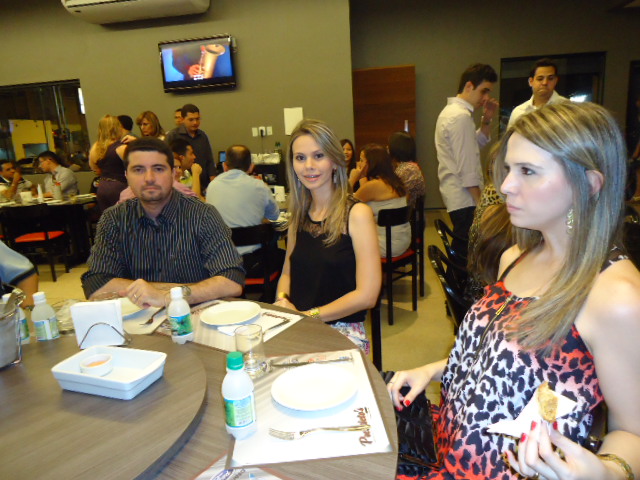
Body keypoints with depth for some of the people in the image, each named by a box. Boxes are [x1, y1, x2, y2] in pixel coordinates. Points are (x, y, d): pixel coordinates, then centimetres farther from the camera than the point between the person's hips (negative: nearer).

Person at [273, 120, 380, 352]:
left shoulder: (357, 214, -8)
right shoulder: (299, 215, 10)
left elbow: (366, 295, -12)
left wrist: (308, 316, -12)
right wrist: (283, 301, -3)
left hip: (342, 332, -5)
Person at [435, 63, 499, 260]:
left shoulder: (451, 111, 16)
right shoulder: (461, 117, -16)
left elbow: (479, 142, 24)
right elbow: (468, 168, -19)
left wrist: (487, 120, 10)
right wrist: (479, 201, -15)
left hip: (455, 196, 11)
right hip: (465, 199, -11)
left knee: (460, 249, 19)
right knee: (468, 251, -6)